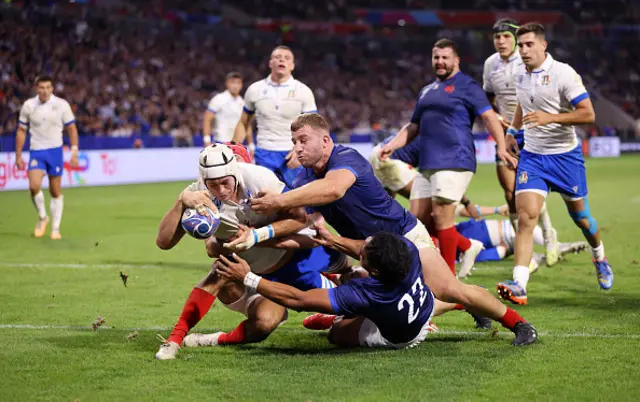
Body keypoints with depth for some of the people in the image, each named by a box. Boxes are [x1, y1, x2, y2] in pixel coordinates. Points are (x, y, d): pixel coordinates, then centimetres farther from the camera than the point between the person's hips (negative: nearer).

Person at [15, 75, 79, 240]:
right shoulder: (28, 106, -2)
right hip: (36, 152, 0)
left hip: (55, 152, 0)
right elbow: (21, 131, 7)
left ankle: (55, 228, 16)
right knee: (34, 186, -19)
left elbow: (72, 129, 3)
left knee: (56, 192, 5)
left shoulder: (62, 105, -4)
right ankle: (42, 217, 6)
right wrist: (18, 156, 5)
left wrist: (74, 153, -4)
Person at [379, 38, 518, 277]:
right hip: (427, 165, 8)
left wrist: (501, 147, -24)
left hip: (454, 161, -8)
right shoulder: (427, 91, 21)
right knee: (421, 218, 5)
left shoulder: (466, 86, -2)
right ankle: (468, 246, 22)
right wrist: (391, 146, 15)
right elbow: (413, 127, 28)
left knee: (441, 217, -11)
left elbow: (488, 116, -11)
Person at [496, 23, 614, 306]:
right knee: (525, 217, -15)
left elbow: (588, 114, -19)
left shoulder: (563, 73, -14)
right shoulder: (521, 77, 5)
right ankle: (519, 287, -23)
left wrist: (550, 117, -28)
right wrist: (512, 130, 15)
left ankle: (600, 259, 46)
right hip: (532, 156, 3)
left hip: (565, 155, -3)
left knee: (580, 216, 13)